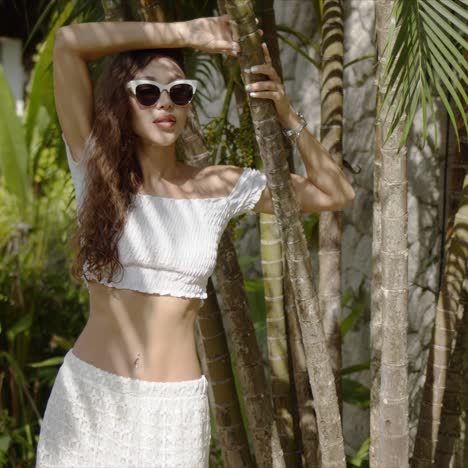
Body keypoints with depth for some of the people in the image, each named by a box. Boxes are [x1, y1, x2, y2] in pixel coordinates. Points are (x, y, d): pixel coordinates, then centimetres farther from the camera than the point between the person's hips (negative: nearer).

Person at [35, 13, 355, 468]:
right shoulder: (96, 169, -3)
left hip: (174, 407, 1)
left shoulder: (219, 186, 2)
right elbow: (68, 42, -12)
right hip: (89, 394, -1)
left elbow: (333, 193, 3)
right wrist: (186, 33, -9)